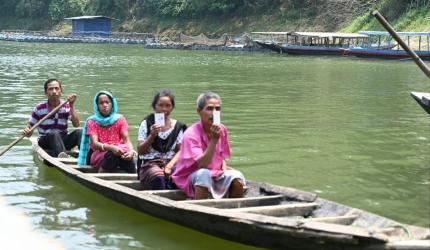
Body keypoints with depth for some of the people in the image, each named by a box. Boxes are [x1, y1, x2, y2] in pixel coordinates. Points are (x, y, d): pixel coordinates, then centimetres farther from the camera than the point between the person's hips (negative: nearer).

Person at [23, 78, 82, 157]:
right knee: (54, 134, -36)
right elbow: (30, 127, 0)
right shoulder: (39, 108, -3)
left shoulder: (66, 106, 2)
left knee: (79, 132, -25)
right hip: (45, 141, -2)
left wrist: (72, 105, -16)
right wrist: (26, 132, -23)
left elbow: (76, 124, -12)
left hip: (63, 140, 3)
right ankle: (62, 156, -66)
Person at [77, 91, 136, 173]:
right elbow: (94, 143, -11)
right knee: (113, 153, -37)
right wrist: (111, 147, -33)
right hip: (98, 154, -2)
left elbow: (127, 140, -3)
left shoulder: (120, 119, 10)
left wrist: (131, 151, -28)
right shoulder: (92, 121, 5)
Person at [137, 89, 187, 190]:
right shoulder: (147, 124, 6)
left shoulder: (178, 126, 12)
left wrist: (169, 166, -10)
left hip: (171, 163, 2)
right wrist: (152, 135, -14)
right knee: (159, 177, -39)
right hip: (150, 164, -2)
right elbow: (140, 151, 2)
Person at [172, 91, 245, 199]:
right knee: (204, 174, -36)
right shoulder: (191, 134, -18)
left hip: (215, 175, 5)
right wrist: (214, 140, -33)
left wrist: (224, 167, -5)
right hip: (191, 177, -5)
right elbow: (201, 165, -29)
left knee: (237, 176, -20)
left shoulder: (222, 130, 1)